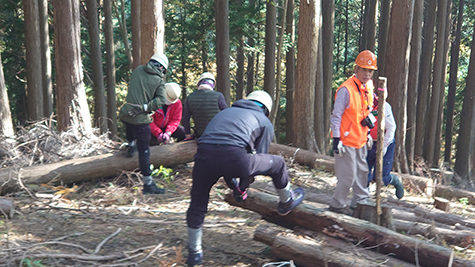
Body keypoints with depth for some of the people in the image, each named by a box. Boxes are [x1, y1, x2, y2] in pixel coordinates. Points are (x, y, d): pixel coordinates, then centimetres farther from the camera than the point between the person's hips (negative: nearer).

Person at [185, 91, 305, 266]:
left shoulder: (225, 112, 37)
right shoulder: (265, 122, 24)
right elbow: (260, 158, 22)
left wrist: (233, 185, 46)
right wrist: (242, 187, 34)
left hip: (203, 156, 4)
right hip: (234, 157, -4)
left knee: (197, 205, 25)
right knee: (277, 164, 23)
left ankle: (194, 253, 34)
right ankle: (286, 202, 45)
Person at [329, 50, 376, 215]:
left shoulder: (368, 87, 7)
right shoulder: (346, 89, -19)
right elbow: (336, 116, -17)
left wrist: (368, 133, 19)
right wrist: (336, 139, -19)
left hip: (360, 140, 8)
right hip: (346, 141, -8)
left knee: (362, 172, 17)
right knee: (348, 175, -3)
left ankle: (361, 201, 31)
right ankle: (337, 204, 14)